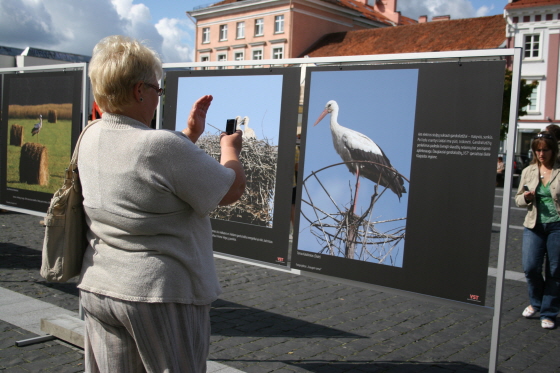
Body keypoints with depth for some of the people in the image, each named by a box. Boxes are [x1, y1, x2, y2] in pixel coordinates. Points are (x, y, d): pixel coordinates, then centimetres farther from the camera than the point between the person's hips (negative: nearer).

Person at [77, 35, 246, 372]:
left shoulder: (91, 138, 2)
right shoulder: (164, 146, -22)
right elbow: (233, 190, -12)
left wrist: (190, 134, 19)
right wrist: (230, 148, 6)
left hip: (97, 287, 7)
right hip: (160, 294, -7)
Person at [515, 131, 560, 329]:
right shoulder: (528, 171, 8)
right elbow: (518, 198, 15)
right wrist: (526, 197, -6)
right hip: (534, 225, 3)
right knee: (530, 267, -5)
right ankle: (536, 302, 24)